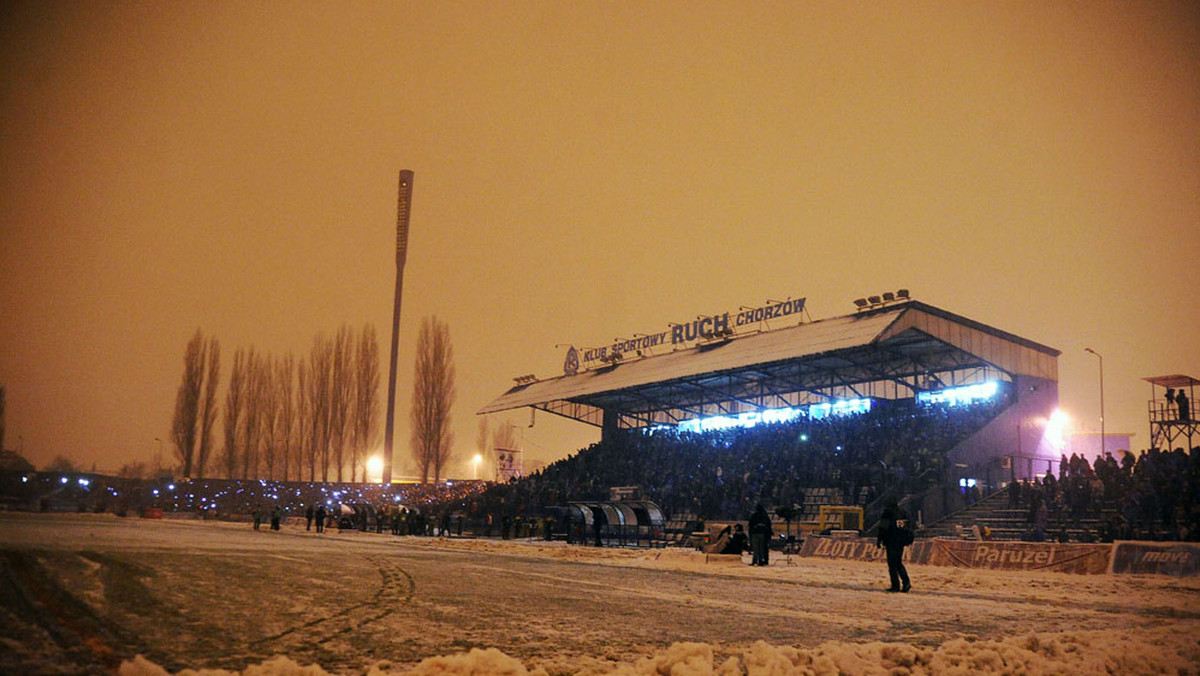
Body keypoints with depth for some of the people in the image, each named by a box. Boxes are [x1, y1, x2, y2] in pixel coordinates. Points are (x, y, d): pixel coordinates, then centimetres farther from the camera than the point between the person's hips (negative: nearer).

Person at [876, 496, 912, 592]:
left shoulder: (887, 513, -10)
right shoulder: (902, 513, 11)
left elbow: (883, 528, -13)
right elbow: (908, 527, 16)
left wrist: (879, 541, -7)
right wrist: (909, 540, 23)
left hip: (892, 543, -7)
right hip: (901, 542, 7)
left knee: (892, 565, -1)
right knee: (899, 563, 16)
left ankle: (896, 585, -2)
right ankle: (906, 582, 3)